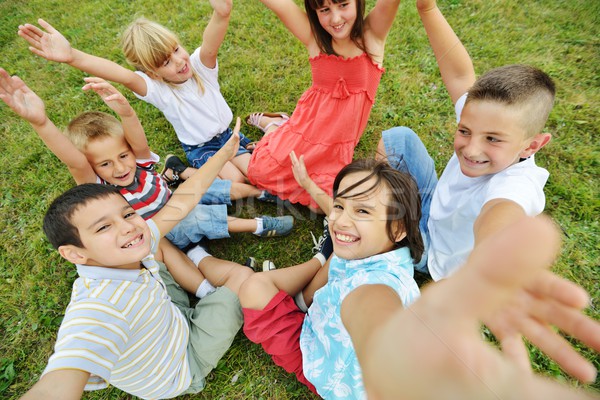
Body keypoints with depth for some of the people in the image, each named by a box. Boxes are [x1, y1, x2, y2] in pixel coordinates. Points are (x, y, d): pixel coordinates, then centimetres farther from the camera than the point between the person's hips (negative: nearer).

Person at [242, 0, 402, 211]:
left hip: (337, 143, 0)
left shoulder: (372, 33, -13)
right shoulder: (313, 36, -11)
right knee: (259, 171, 3)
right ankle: (274, 124, 30)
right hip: (304, 127, 1)